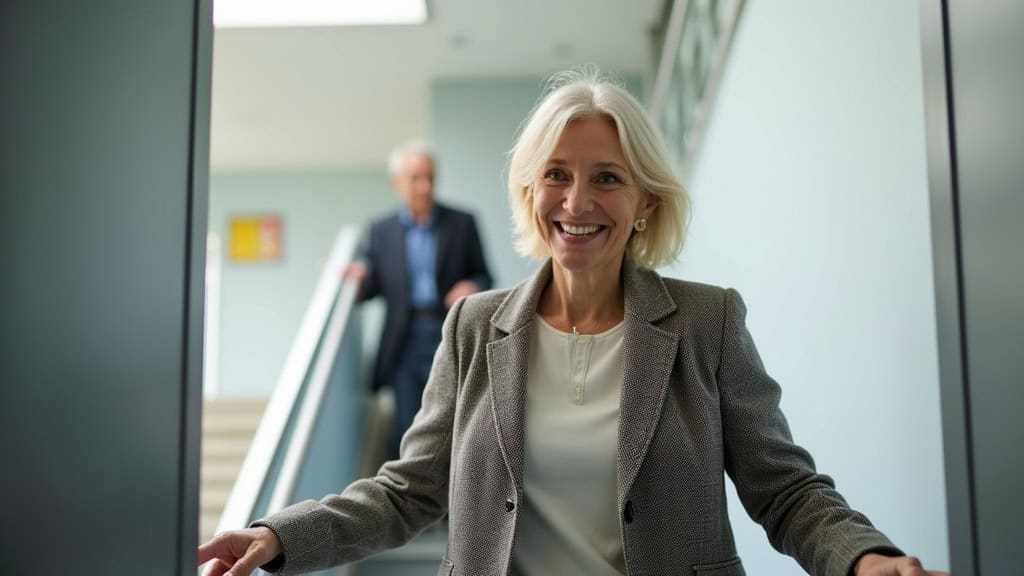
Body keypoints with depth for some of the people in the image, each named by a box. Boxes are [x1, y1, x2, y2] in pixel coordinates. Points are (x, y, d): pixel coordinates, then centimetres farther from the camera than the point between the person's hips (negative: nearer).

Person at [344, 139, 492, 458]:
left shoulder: (462, 223, 5)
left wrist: (472, 286, -13)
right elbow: (374, 285, 12)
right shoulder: (380, 231, 9)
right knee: (407, 432, 2)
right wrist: (359, 277, -10)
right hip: (405, 345, 1)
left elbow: (483, 275, 9)